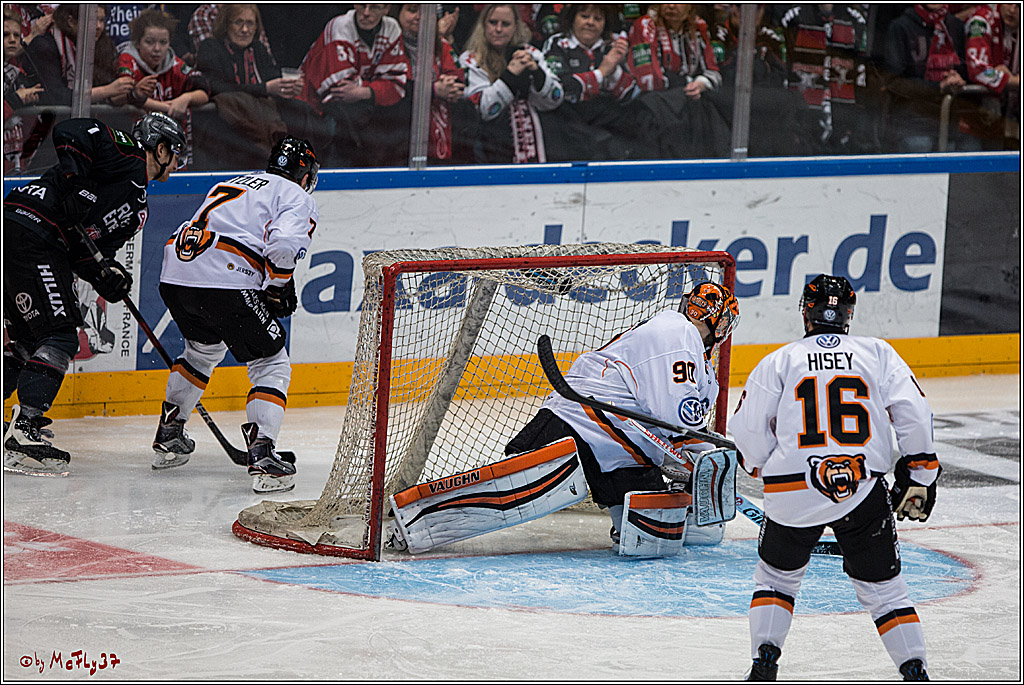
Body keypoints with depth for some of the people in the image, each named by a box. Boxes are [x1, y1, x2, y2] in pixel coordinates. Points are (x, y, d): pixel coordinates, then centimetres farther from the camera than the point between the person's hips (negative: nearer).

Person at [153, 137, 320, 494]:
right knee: (271, 364, 3)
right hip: (226, 282, -7)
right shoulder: (297, 198, 9)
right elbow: (284, 246, -11)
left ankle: (168, 438, 39)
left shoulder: (231, 184, 33)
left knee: (203, 348, 34)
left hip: (174, 276, 7)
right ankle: (262, 455, -14)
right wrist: (280, 290, 4)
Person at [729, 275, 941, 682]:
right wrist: (919, 476, 10)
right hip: (863, 489, 0)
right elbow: (913, 415, 1)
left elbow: (748, 429, 2)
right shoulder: (878, 353, 10)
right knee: (881, 586, 12)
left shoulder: (779, 361, 8)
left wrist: (764, 468, 20)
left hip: (792, 492, 0)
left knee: (776, 575, 22)